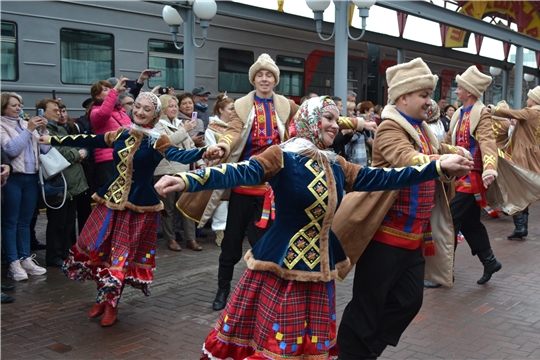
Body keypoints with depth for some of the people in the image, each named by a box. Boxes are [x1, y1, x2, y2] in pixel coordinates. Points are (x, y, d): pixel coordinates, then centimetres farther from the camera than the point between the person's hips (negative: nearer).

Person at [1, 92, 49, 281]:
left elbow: (45, 149, 10)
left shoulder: (27, 124, 14)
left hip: (31, 177, 5)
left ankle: (26, 259, 16)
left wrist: (43, 130, -4)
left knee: (25, 221, 10)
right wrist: (28, 130, -15)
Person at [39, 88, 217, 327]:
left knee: (124, 255, 3)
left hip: (139, 204, -5)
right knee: (99, 249, 8)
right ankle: (103, 298, 29)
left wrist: (203, 152, -47)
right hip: (111, 199, 5)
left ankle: (111, 303, 23)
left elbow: (178, 155, -26)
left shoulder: (157, 141, -10)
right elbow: (88, 141, 15)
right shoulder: (120, 135, 5)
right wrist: (52, 140, 21)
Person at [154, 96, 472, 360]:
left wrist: (437, 167, 6)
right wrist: (188, 180, -41)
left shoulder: (337, 166, 9)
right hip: (281, 262, -6)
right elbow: (242, 173, -24)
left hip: (319, 264, 7)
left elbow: (380, 178, 8)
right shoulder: (282, 156, -11)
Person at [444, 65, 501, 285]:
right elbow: (448, 142, 21)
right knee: (470, 224, 14)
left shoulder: (481, 115, -12)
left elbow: (487, 143, -28)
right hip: (460, 176, 8)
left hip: (472, 177, -8)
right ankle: (489, 261, 29)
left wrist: (490, 169, -44)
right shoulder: (459, 115, 11)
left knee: (450, 223, -6)